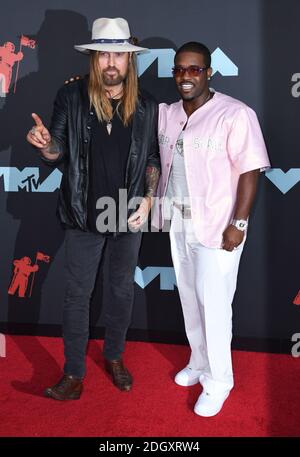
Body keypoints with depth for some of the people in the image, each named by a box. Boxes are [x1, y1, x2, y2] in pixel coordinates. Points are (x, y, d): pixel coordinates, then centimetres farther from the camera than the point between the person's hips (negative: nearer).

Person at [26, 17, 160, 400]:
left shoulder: (145, 106, -3)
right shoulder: (71, 97, -7)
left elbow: (153, 157, 6)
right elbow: (58, 153, -2)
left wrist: (148, 199, -5)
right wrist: (46, 143, -24)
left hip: (128, 215, 2)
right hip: (84, 215, -1)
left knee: (122, 290, 16)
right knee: (77, 295, 6)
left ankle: (114, 357, 38)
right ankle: (74, 373, 21)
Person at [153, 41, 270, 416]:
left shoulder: (235, 114, -15)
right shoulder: (166, 114, 5)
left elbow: (250, 170, -16)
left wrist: (238, 223, -18)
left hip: (215, 226, -6)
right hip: (178, 222, 7)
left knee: (213, 303, 0)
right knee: (188, 297, 17)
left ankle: (218, 380, 17)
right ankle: (199, 362, 36)